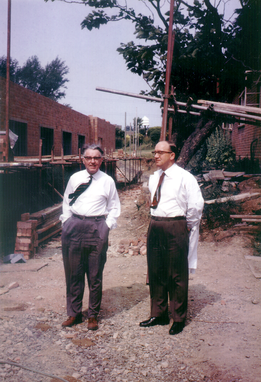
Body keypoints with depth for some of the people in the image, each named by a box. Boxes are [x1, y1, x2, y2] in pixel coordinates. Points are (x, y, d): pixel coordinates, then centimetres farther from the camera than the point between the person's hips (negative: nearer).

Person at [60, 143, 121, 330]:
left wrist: (107, 225, -2)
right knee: (73, 273, 8)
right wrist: (67, 222, 6)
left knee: (95, 274, 5)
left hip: (97, 227, -2)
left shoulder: (107, 181, 3)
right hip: (75, 226, 2)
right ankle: (74, 313, 24)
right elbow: (66, 203, 15)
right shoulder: (75, 178, 8)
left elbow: (115, 207, 7)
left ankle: (93, 315, 22)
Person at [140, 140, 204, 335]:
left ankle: (179, 319, 20)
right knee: (155, 273, 14)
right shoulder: (154, 178, 12)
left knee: (177, 275, 3)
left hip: (175, 228, -7)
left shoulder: (185, 178, -8)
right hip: (155, 227, 7)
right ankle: (158, 314, 30)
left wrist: (186, 226, -4)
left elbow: (196, 205, -10)